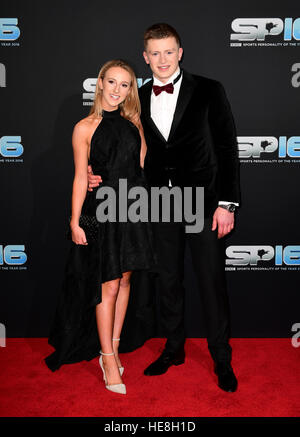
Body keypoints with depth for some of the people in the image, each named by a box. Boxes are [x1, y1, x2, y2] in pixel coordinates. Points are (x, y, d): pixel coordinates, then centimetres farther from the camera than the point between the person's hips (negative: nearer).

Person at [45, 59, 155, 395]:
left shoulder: (133, 123, 9)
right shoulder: (85, 127, -3)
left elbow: (142, 164, 13)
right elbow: (80, 177, -4)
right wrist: (75, 222, -6)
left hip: (133, 210, 5)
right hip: (102, 212, -4)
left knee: (124, 281, 10)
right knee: (108, 286, -2)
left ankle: (112, 348, 25)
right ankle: (108, 358, 13)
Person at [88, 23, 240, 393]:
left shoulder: (208, 91, -3)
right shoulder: (137, 99, 7)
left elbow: (227, 148, -5)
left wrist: (227, 203, -11)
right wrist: (99, 175, -2)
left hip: (204, 203, -3)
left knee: (212, 283, 3)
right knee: (168, 282, 14)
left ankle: (222, 359, 24)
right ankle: (174, 349, 34)